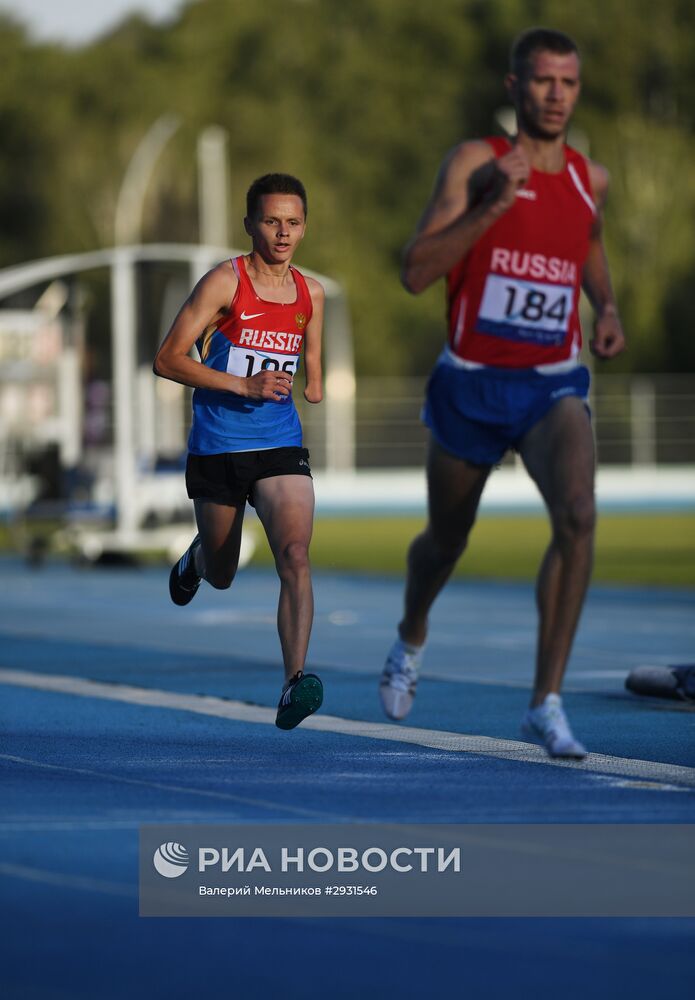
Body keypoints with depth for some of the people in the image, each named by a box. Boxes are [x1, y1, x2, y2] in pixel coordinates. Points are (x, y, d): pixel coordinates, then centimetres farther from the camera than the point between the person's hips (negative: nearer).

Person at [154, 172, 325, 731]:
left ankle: (295, 685, -26)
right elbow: (168, 359, -13)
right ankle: (197, 558, 53)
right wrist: (245, 386, -21)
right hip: (217, 447, -2)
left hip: (281, 444, 2)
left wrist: (314, 387, 5)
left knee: (295, 555, -21)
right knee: (221, 576, 14)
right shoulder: (225, 283, -9)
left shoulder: (311, 293, 6)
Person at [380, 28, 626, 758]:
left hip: (553, 387, 1)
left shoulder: (590, 180, 3)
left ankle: (546, 702, -19)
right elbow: (415, 273, -19)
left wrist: (606, 308, 8)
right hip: (471, 384, -1)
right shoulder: (474, 163, -10)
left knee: (577, 515, -26)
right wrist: (492, 207, -29)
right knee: (446, 541, 17)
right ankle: (411, 639, 53)